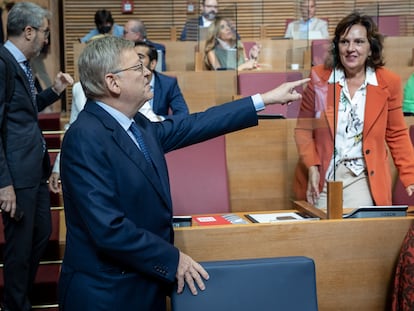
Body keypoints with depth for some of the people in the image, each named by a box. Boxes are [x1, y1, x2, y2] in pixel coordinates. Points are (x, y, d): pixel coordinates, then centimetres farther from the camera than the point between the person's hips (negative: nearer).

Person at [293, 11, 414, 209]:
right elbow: (303, 128, 5)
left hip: (362, 178, 0)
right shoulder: (319, 76, -2)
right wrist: (312, 167, -8)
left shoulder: (388, 83, 0)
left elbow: (397, 136, 8)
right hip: (323, 176, 0)